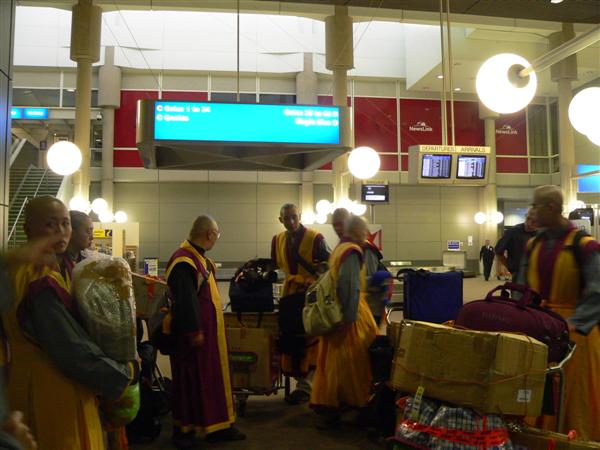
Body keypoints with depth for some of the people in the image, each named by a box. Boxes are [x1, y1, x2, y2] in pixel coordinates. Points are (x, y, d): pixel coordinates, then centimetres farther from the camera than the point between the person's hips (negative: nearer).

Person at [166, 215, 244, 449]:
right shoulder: (184, 261, -20)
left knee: (214, 376, 14)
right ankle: (184, 430, 16)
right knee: (191, 381, 2)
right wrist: (194, 332, -24)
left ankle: (218, 426, 24)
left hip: (210, 330, 10)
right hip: (195, 332, -10)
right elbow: (185, 300, -24)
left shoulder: (200, 257, 12)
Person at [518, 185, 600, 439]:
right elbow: (523, 287, 10)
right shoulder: (533, 244, 6)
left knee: (574, 393, 7)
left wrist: (574, 323, -32)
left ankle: (578, 440, 25)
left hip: (572, 328, -5)